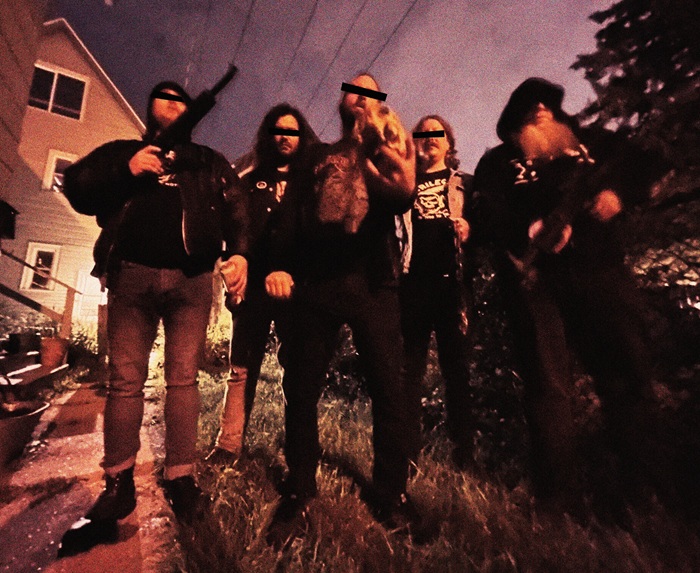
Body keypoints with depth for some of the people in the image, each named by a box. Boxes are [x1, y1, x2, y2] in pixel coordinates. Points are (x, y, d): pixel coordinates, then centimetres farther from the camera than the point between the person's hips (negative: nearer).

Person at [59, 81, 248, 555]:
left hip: (191, 280, -1)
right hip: (132, 275, 1)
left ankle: (181, 479, 8)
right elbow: (76, 188, 13)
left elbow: (236, 210, 6)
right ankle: (119, 485, 14)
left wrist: (239, 251, -13)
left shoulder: (211, 163, 20)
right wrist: (124, 170, -4)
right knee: (125, 380, 2)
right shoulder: (121, 151, 24)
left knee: (183, 380, -1)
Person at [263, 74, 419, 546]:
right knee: (301, 387, 1)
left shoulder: (388, 154, 19)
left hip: (373, 280, 0)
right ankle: (298, 496, 19)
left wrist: (405, 189, -27)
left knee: (389, 388, -3)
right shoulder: (317, 156, 23)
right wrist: (280, 265, -3)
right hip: (315, 280, 1)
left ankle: (392, 496, 16)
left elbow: (399, 201, -3)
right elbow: (291, 213, 12)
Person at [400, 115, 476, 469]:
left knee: (456, 368, 2)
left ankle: (464, 457, 13)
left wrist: (470, 231, -10)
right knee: (410, 367, 1)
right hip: (414, 281, 1)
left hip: (453, 280, 0)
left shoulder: (464, 183, 18)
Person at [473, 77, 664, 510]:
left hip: (600, 268, 4)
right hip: (537, 278, -3)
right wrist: (531, 231, -24)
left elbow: (638, 167, 21)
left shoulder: (592, 142, 23)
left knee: (630, 371, 5)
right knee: (549, 385, -5)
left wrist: (617, 192, -2)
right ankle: (561, 498, 6)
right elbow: (493, 215, -4)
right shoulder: (497, 162, 11)